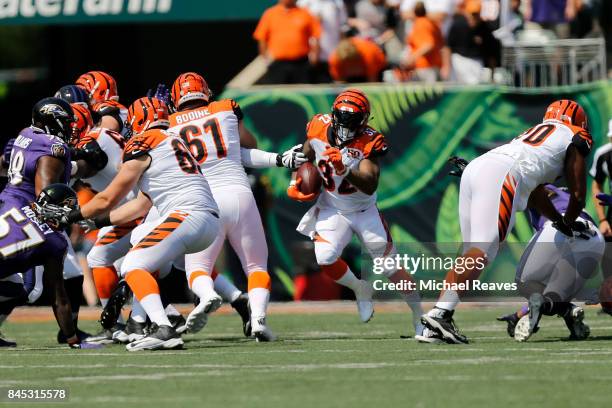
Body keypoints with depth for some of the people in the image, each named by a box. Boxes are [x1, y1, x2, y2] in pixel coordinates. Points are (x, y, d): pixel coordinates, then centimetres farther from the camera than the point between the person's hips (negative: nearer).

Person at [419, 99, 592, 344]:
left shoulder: (535, 132, 39)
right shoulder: (575, 137, 18)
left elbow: (533, 193, 46)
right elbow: (578, 194, 21)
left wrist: (559, 221, 57)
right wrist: (567, 225, 39)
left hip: (474, 170, 8)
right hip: (502, 175, -8)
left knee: (470, 254, 9)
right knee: (483, 251, -15)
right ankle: (439, 314, -30)